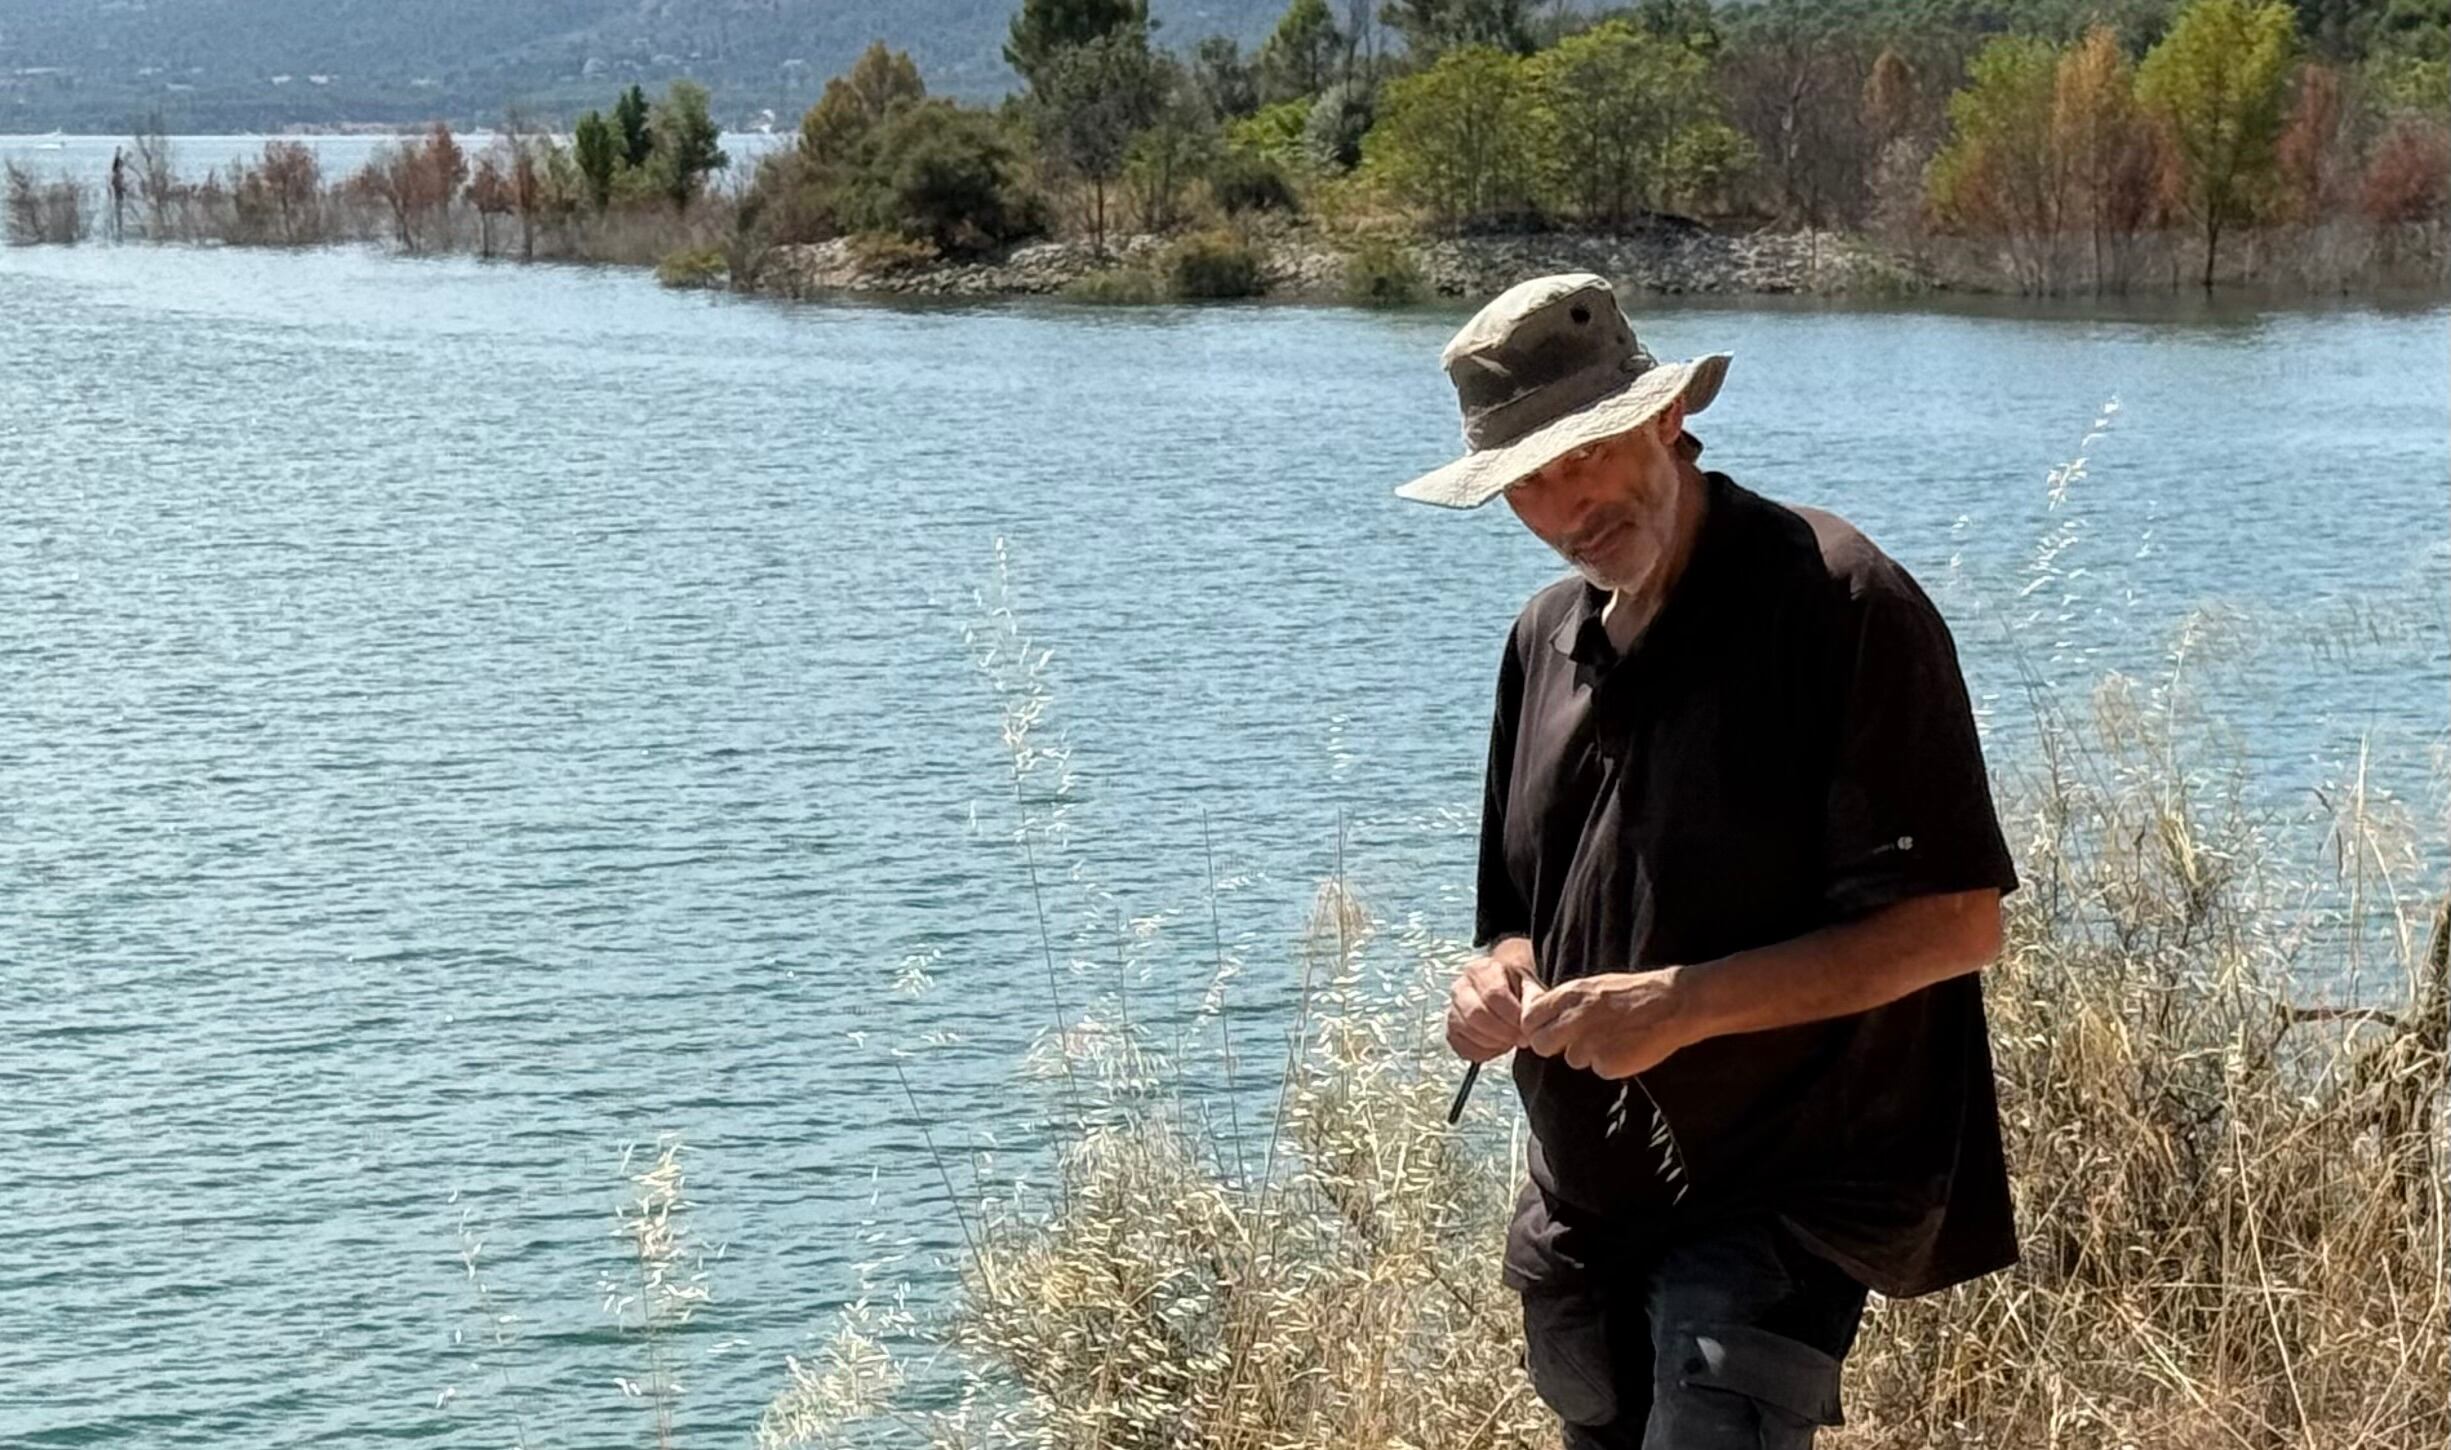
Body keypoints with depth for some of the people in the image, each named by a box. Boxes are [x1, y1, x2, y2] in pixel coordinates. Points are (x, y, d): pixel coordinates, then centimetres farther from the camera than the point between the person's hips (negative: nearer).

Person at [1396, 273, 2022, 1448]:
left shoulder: (1837, 602, -12)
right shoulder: (1549, 639, 11)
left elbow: (1955, 923, -16)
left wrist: (1681, 1004, -22)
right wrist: (1499, 978, -2)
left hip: (1781, 1205, -8)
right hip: (1582, 1212, 8)